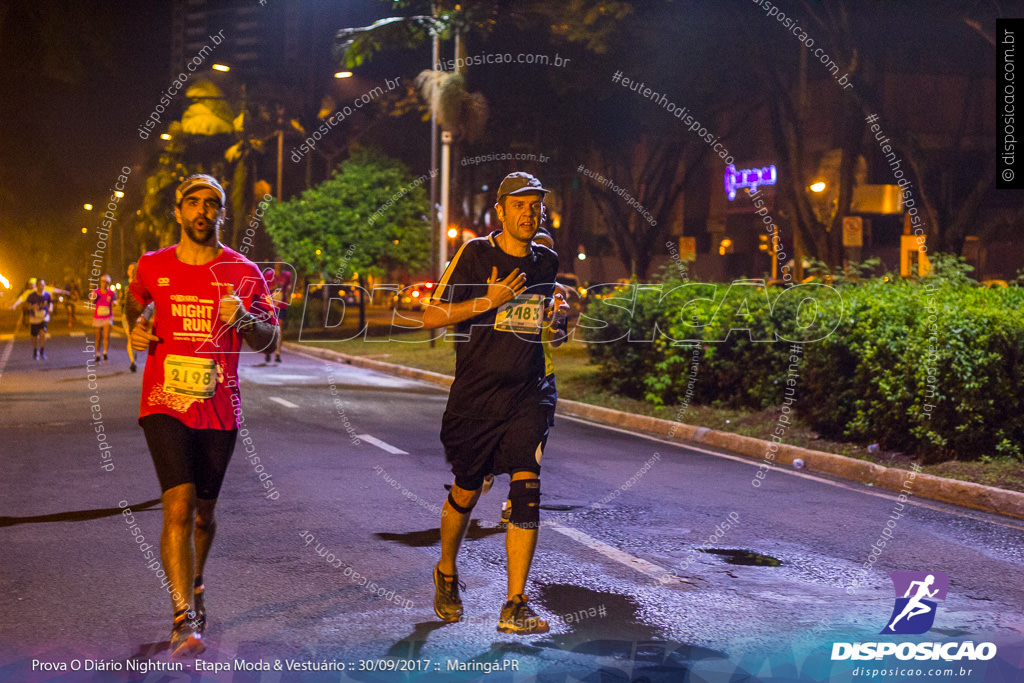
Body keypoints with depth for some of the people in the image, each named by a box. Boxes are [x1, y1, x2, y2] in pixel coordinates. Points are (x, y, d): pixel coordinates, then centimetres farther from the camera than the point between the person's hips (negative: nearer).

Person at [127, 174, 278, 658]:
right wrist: (137, 328, 4)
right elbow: (135, 301, 26)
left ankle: (193, 585, 43)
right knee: (179, 505, -17)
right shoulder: (152, 267, 3)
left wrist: (244, 319, -23)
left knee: (204, 510, 14)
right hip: (165, 404, -1)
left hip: (219, 408, 1)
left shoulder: (243, 272, 1)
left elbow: (269, 339, -2)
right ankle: (185, 621, -17)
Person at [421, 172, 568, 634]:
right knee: (466, 493, 10)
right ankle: (446, 574, 39)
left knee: (527, 490, -12)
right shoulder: (475, 254, -4)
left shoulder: (548, 262, 11)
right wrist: (488, 301, -17)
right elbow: (431, 316, -7)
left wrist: (557, 315, 5)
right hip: (475, 395, -2)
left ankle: (514, 606, -7)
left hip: (527, 396, 3)